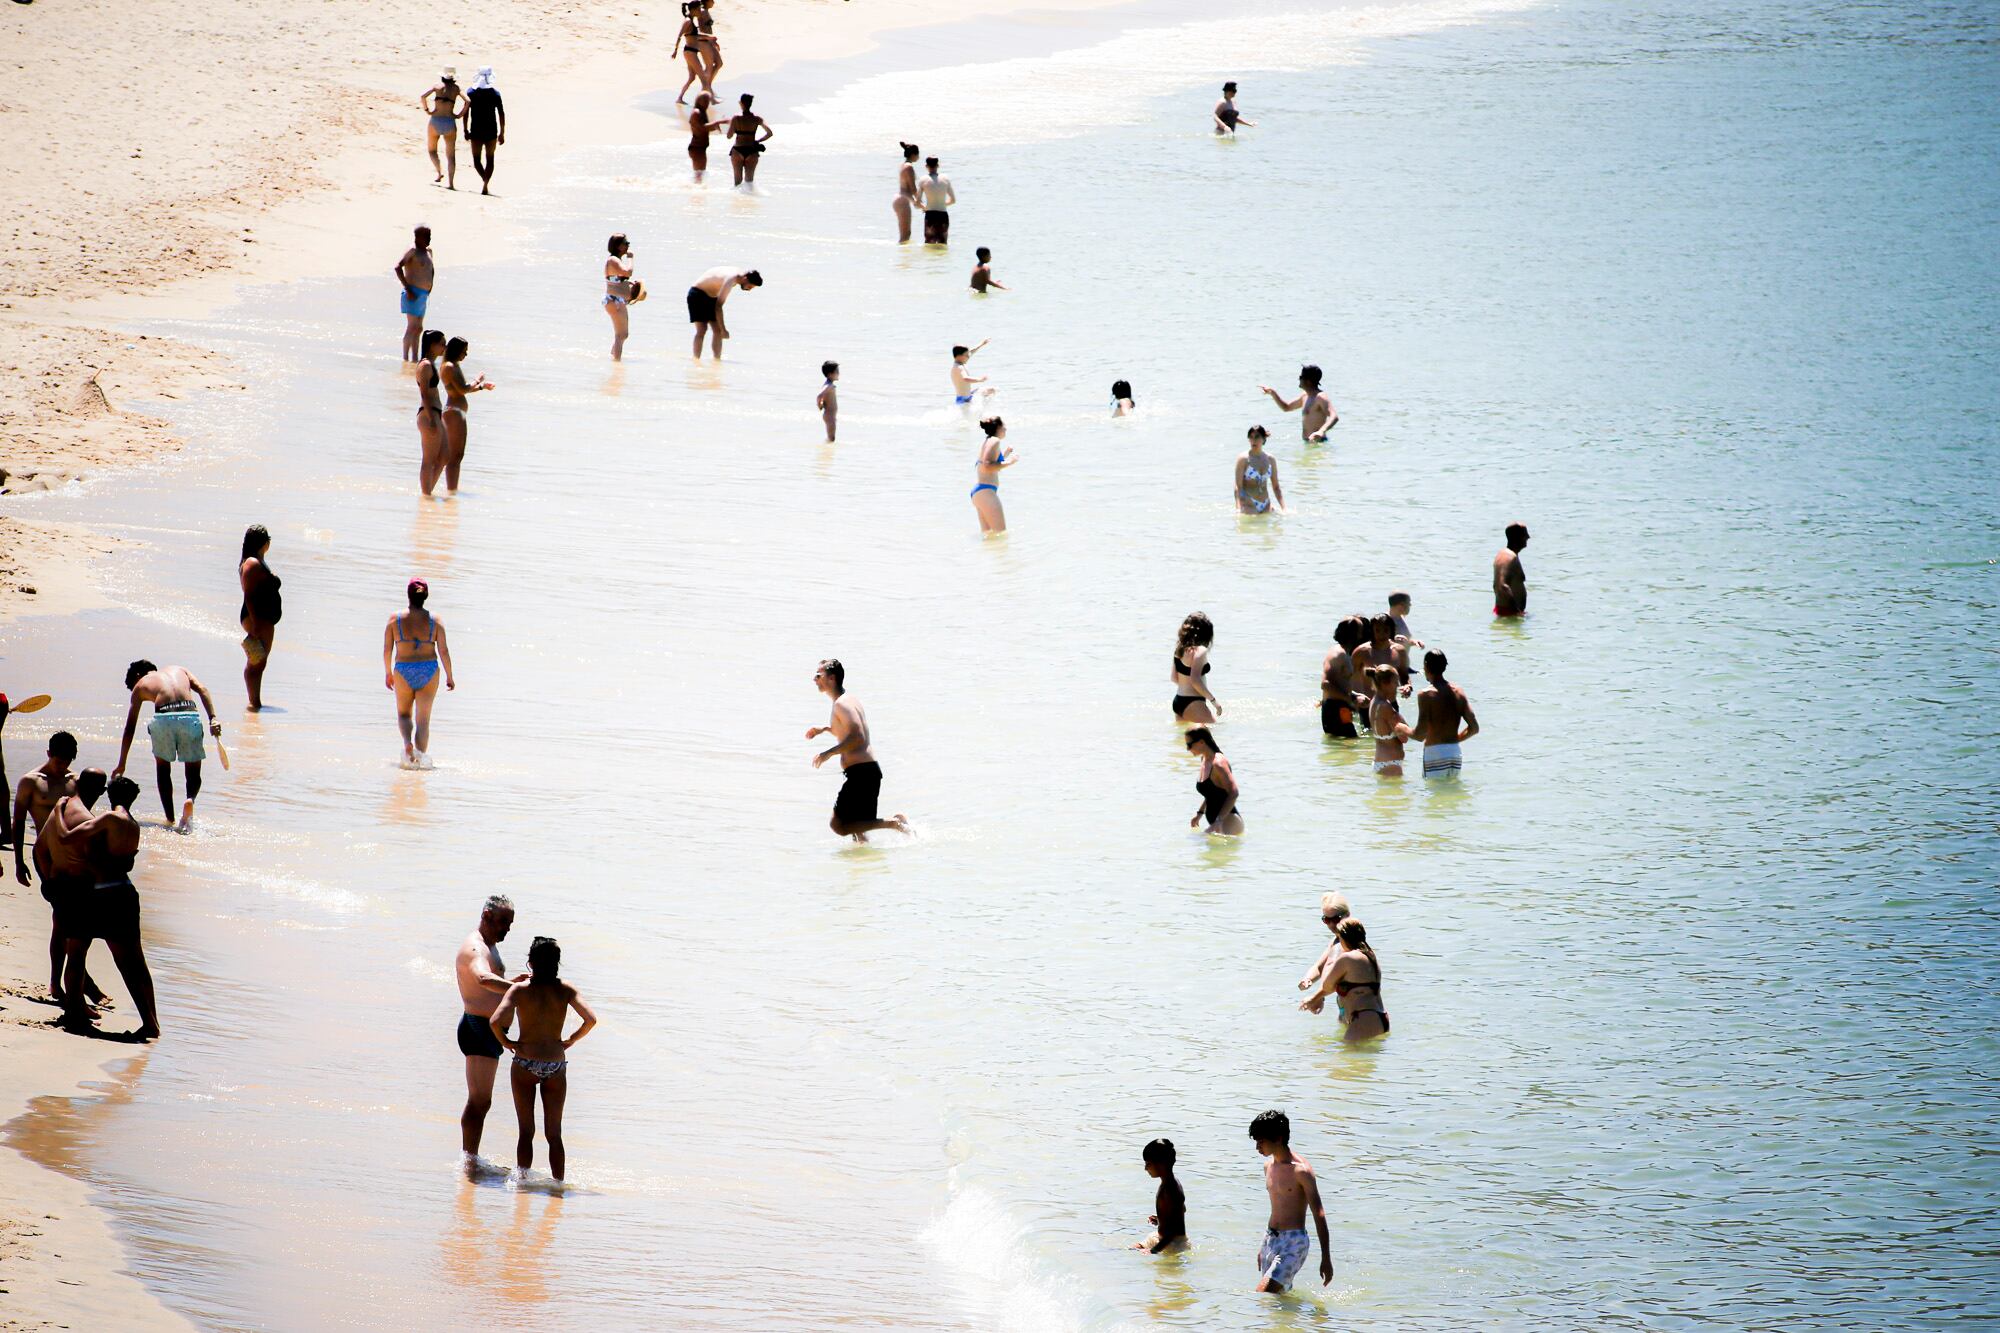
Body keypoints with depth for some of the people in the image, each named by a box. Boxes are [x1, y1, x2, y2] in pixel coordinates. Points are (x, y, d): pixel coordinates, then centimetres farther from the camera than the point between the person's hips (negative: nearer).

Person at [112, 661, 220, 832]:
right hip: (190, 716, 1)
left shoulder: (140, 685, 25)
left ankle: (170, 820, 17)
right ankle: (190, 800, -18)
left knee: (162, 768, 23)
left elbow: (130, 729, 25)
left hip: (163, 719, -1)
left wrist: (121, 765, 29)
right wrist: (213, 719, 1)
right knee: (193, 772, 15)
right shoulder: (179, 670, 31)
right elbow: (202, 689, 11)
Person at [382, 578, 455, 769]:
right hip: (429, 671, 0)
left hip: (404, 672, 0)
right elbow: (443, 651, -6)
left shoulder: (395, 620, -5)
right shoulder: (435, 621, -5)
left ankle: (408, 743, -9)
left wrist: (388, 673, 13)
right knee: (423, 718, 8)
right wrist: (449, 677, 4)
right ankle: (421, 757, -2)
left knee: (404, 714, 18)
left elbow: (387, 649, -1)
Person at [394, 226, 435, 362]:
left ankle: (415, 358, 16)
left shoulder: (428, 251, 16)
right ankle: (405, 359, -11)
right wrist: (407, 288, -22)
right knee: (411, 326, -12)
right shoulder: (412, 251, -10)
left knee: (418, 328, 11)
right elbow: (398, 267, -21)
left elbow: (432, 269, 33)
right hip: (413, 293, -9)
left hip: (424, 294, 9)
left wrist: (429, 289, 21)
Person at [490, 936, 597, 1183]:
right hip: (556, 1066, 1)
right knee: (554, 1135, 11)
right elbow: (591, 1019, -12)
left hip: (524, 1064, -1)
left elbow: (496, 1021, -20)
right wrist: (570, 1041, 2)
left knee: (526, 1132, 8)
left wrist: (506, 1042, -2)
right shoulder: (565, 990, -4)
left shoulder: (519, 989, -8)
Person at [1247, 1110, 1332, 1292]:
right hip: (1271, 1240, 8)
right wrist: (1264, 1246, 28)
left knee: (1263, 1295, -21)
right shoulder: (1269, 1167, 10)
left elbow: (1318, 1214, -14)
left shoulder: (1301, 1171, -15)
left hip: (1294, 1243, -8)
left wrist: (1326, 1258, -16)